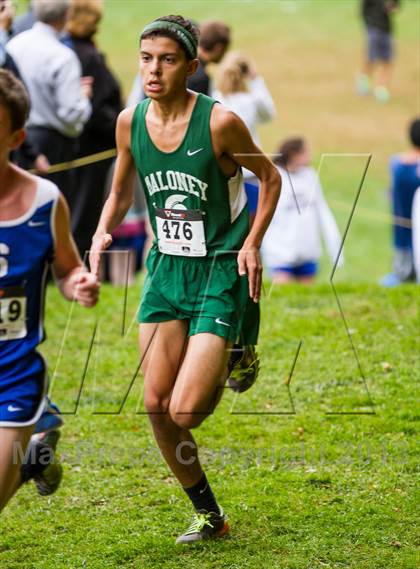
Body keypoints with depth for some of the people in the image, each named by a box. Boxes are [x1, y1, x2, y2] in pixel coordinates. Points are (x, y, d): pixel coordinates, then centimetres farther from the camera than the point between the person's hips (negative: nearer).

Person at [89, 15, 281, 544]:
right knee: (156, 405, -1)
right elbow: (120, 193, 15)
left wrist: (252, 243, -10)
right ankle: (208, 515, 17)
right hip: (166, 268, 5)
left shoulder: (220, 122, -17)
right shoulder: (129, 122, -1)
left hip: (220, 272, -5)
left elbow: (270, 177, -1)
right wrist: (102, 235, -3)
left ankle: (235, 362, 23)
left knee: (186, 412, -13)